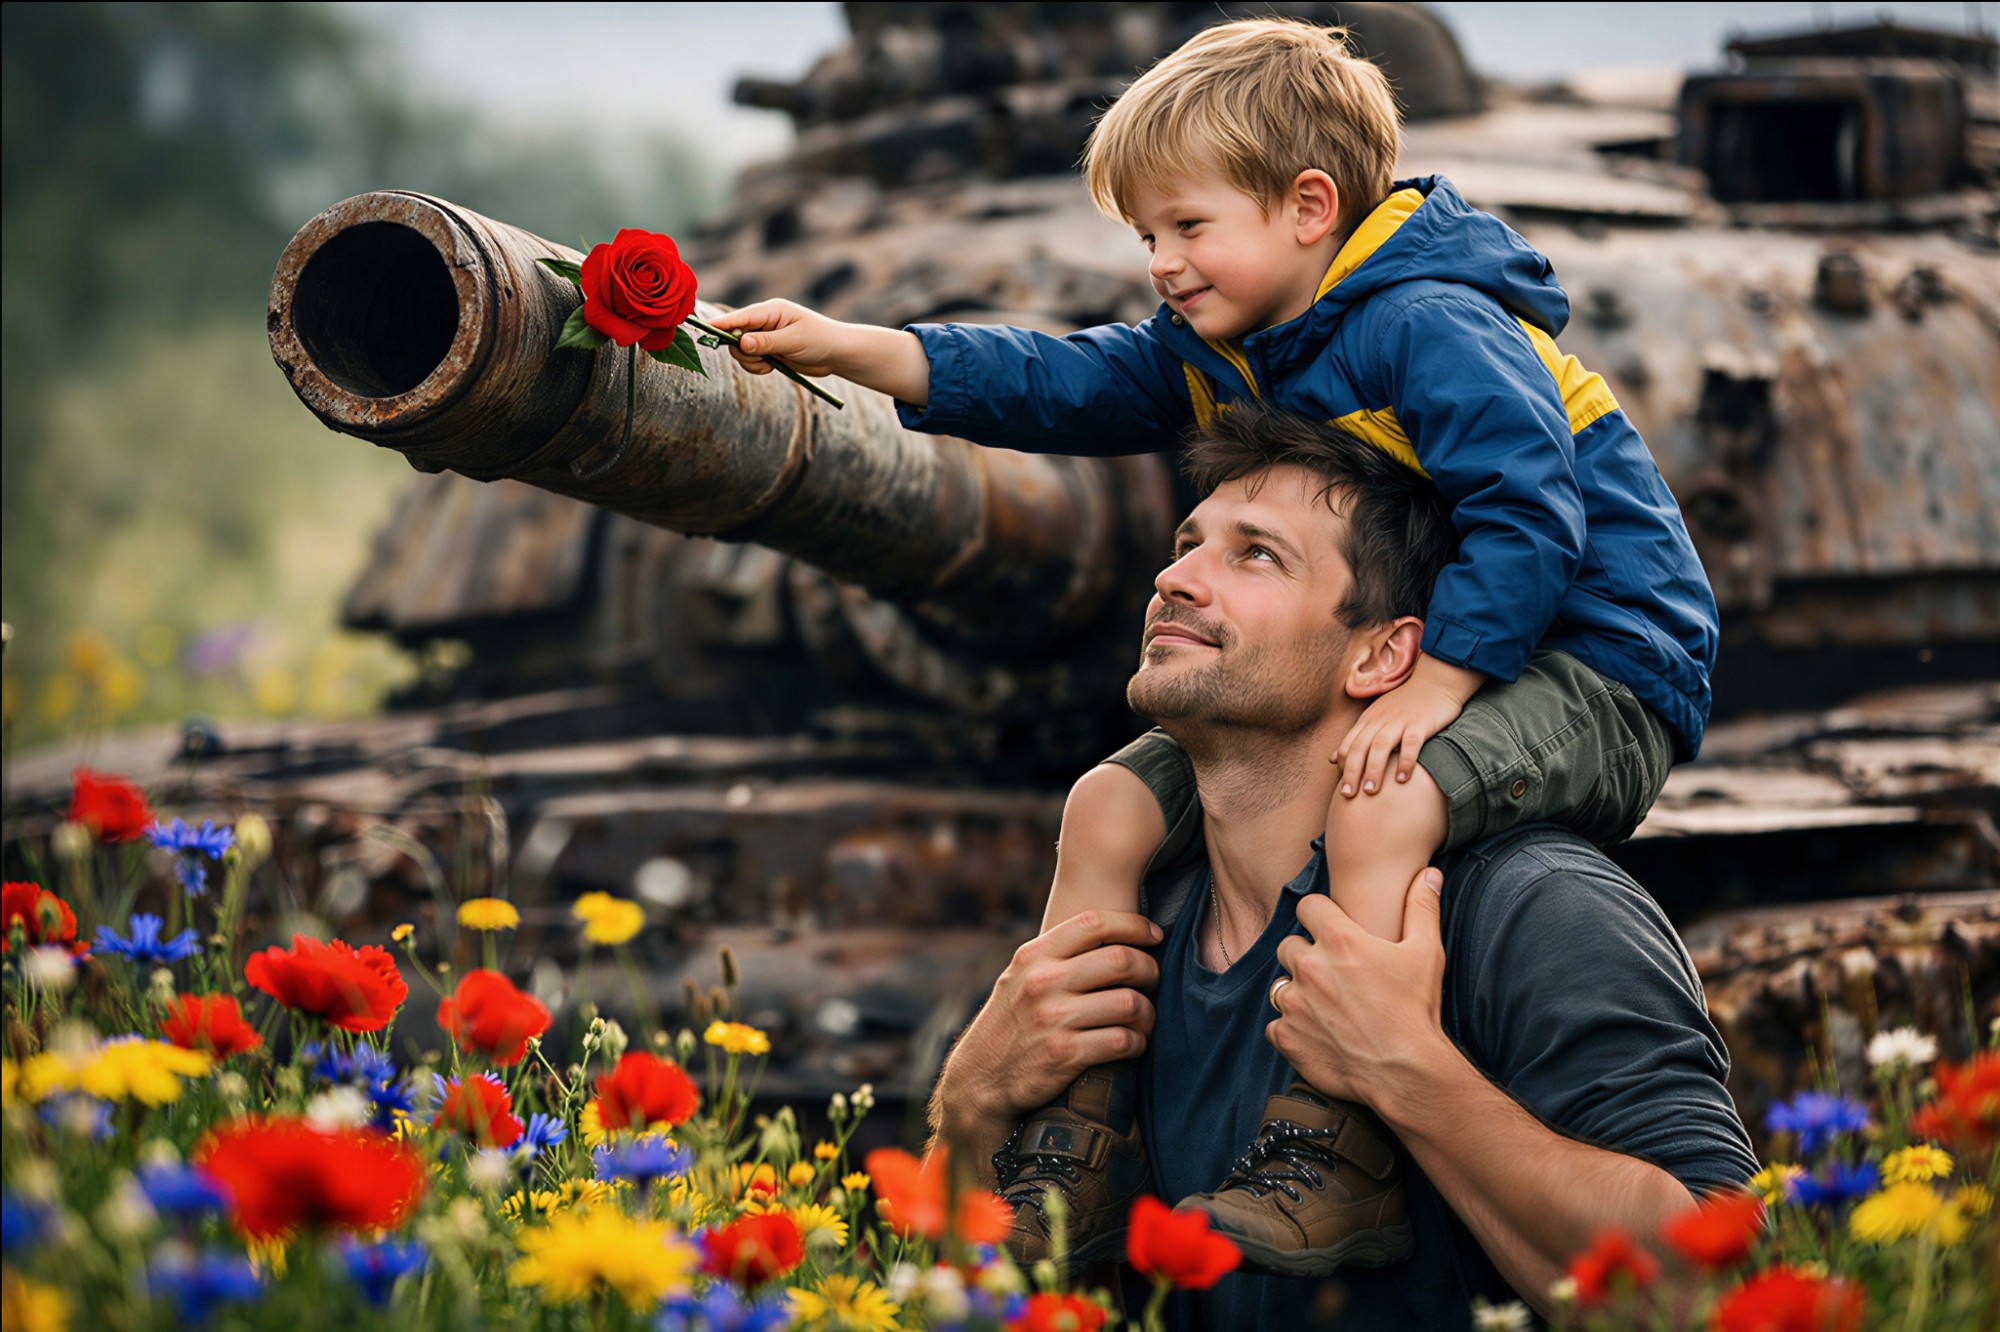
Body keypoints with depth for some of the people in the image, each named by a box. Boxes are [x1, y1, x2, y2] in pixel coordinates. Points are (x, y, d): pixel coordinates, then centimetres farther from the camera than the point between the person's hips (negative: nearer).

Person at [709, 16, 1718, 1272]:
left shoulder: (1427, 327, -19)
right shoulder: (1221, 349, 9)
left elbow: (1527, 518, -28)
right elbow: (1058, 384, 6)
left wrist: (1428, 692, -33)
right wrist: (844, 349, -2)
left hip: (1588, 666, -9)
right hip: (1375, 670, 10)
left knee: (1378, 809, -39)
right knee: (1112, 803, 0)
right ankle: (1067, 1160, 1)